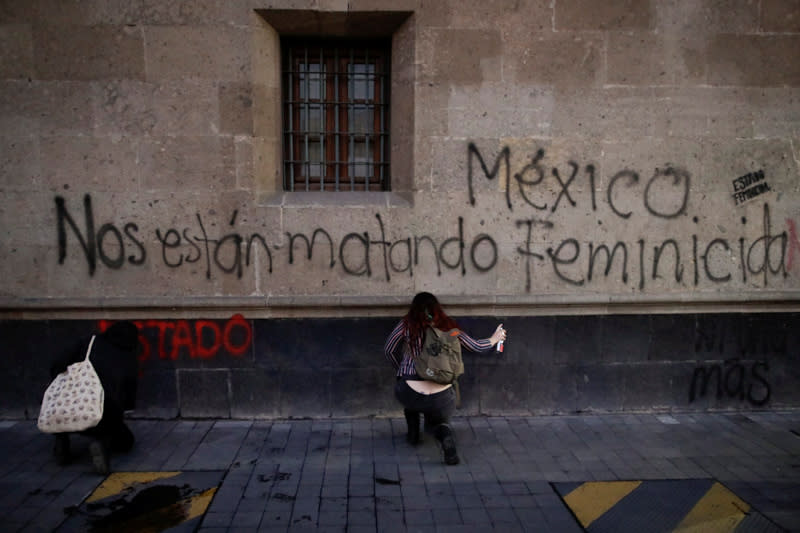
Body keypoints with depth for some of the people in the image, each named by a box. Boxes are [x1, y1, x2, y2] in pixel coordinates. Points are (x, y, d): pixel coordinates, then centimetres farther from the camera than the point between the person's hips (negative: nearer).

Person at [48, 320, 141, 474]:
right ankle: (103, 442, -5)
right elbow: (129, 402, 18)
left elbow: (56, 368, 8)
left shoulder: (89, 342, 13)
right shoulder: (131, 361, 14)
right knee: (126, 442, 28)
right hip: (105, 420, -1)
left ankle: (61, 443, 17)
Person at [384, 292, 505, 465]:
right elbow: (477, 347, 16)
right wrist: (494, 339, 36)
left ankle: (413, 434, 32)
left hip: (412, 396, 0)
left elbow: (388, 350, 10)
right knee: (437, 422, 30)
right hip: (441, 397, 1)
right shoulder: (448, 326, 5)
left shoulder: (407, 325, 1)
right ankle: (445, 435, -7)